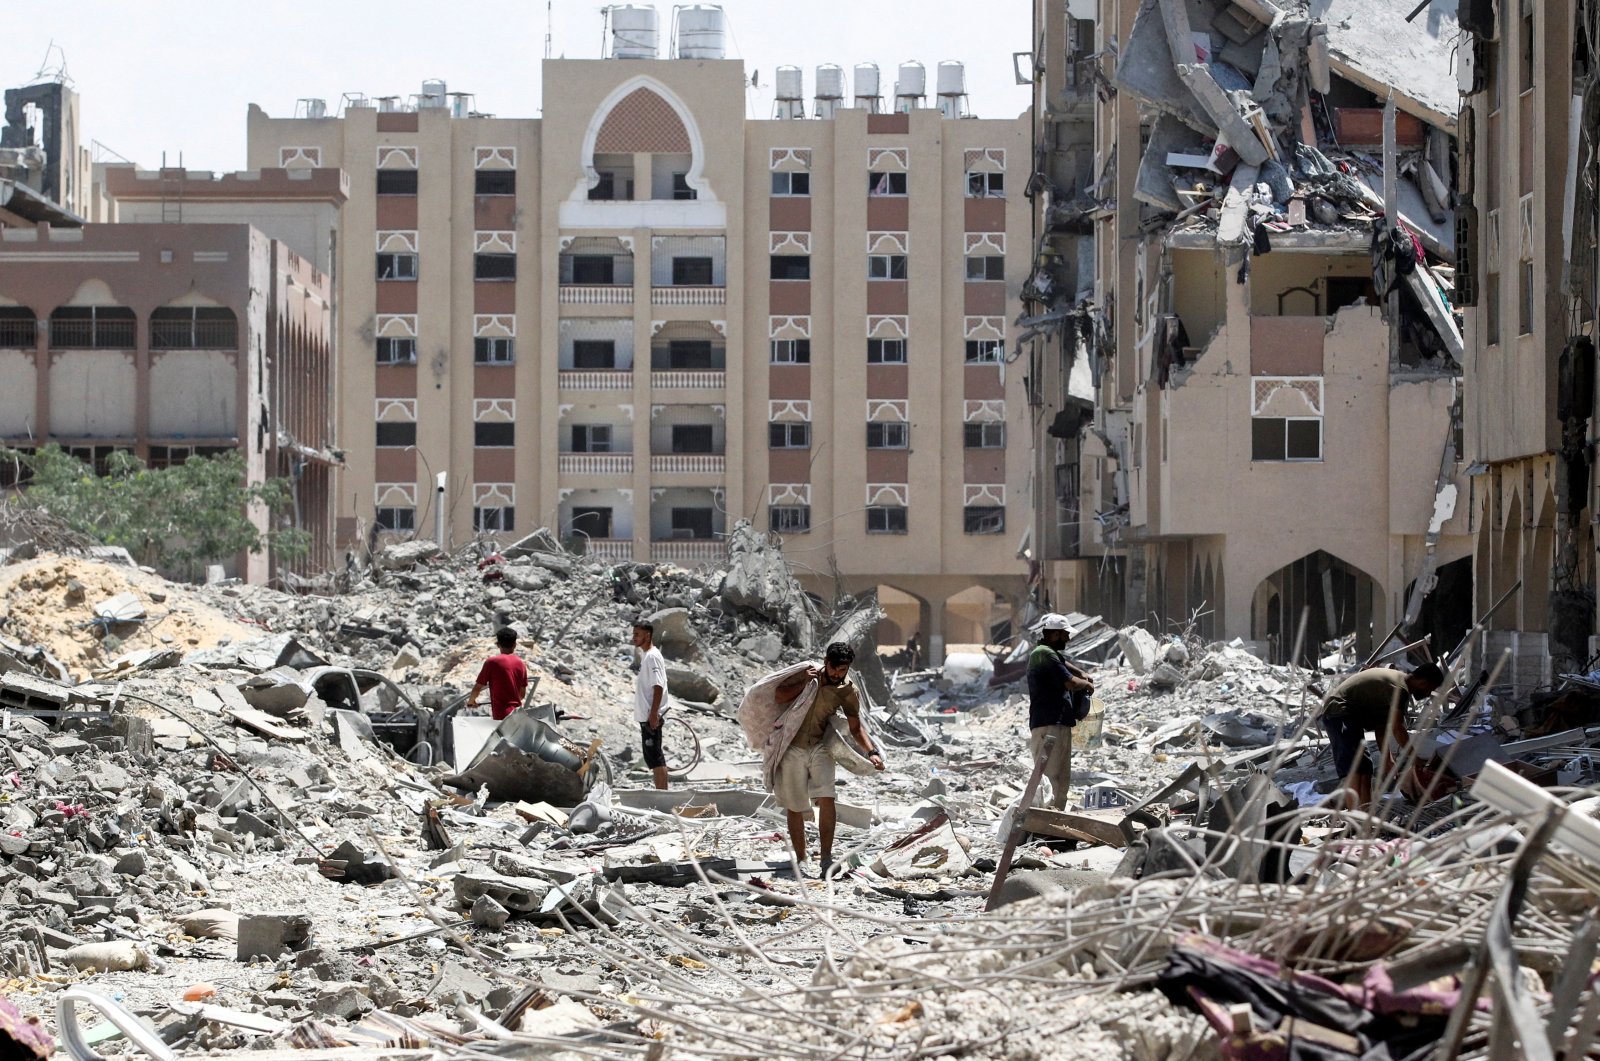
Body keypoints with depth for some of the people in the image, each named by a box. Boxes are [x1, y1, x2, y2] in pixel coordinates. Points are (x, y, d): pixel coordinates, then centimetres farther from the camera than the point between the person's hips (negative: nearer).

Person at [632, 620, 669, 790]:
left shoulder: (652, 656, -14)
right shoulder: (645, 655, 16)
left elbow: (658, 686, -21)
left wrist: (653, 714, -24)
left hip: (650, 715, -10)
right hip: (645, 714, 10)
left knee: (654, 755, -9)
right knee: (653, 756, 13)